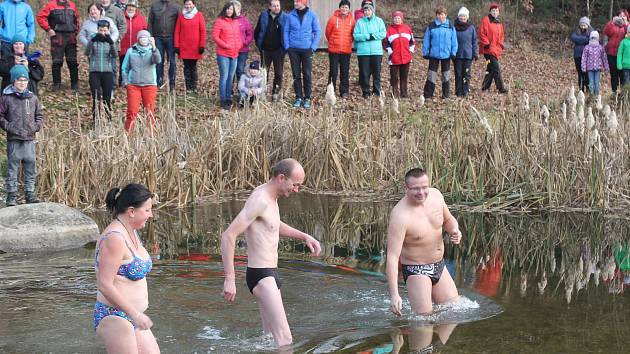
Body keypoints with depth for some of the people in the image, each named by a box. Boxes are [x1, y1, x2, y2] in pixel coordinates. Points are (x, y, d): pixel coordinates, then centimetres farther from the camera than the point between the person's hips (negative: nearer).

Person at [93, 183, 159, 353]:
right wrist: (135, 315, -22)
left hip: (130, 317, 10)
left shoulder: (131, 231, 10)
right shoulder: (114, 238, -20)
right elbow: (104, 285, -24)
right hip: (114, 318, -10)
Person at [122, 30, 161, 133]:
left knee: (150, 112, -3)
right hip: (133, 85, 0)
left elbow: (158, 61, -16)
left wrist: (153, 47, -29)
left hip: (149, 85, 0)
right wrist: (125, 82, 4)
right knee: (132, 111, -7)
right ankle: (128, 132, -2)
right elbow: (124, 68, 15)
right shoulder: (131, 51, 9)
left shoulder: (152, 51, 6)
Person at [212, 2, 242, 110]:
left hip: (234, 54, 6)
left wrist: (239, 45, 2)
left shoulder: (235, 22, 13)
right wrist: (225, 45, -15)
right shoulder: (219, 21, -6)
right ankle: (223, 101, -3)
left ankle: (229, 98, 18)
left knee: (231, 77, 10)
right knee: (224, 76, -8)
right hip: (223, 54, -6)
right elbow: (215, 36, -10)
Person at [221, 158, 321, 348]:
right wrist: (230, 279, -28)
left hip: (270, 274, 10)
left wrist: (304, 236, 19)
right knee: (284, 341, -16)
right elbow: (228, 236, -25)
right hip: (261, 276, -10)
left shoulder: (269, 197, 10)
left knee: (272, 339, 17)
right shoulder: (259, 200, -20)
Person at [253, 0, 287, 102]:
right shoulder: (263, 16, 1)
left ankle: (276, 94, 12)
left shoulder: (284, 17, -5)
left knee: (278, 73, 4)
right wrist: (259, 44, 7)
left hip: (278, 50, -1)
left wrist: (285, 46, -3)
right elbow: (257, 31, 11)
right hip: (266, 50, 2)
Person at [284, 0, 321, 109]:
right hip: (293, 49, 2)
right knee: (296, 74, 6)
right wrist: (287, 46, -3)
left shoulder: (312, 15, -3)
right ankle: (298, 97, 14)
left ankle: (307, 98, 9)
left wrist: (313, 46, -6)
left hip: (307, 49, -1)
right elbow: (286, 31, 5)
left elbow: (317, 32, 1)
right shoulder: (291, 15, 0)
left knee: (307, 74, 1)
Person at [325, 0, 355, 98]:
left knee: (345, 72, 6)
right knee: (333, 72, 1)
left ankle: (344, 92, 13)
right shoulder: (333, 19, -4)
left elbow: (353, 34, 12)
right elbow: (328, 32, 6)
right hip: (334, 50, -2)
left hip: (347, 51, 2)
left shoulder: (352, 21, 0)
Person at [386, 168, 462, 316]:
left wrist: (455, 231, -10)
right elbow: (392, 257, -30)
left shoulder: (435, 195, -7)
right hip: (416, 271, -7)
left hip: (439, 266, 7)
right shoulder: (400, 216, -27)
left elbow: (448, 220, 15)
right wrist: (394, 295, -37)